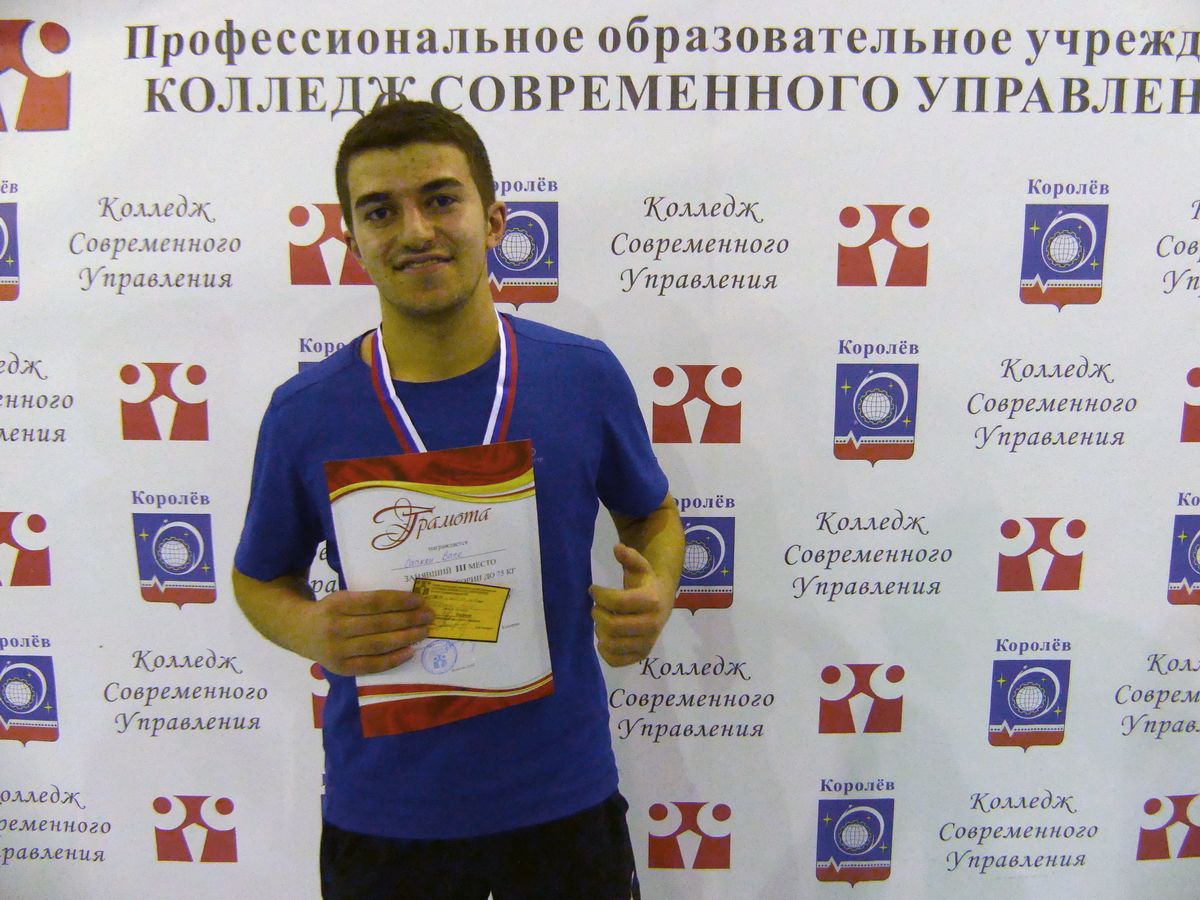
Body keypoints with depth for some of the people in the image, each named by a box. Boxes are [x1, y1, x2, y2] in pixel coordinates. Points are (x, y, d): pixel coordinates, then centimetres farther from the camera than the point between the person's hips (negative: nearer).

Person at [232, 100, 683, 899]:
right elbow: (259, 577, 3)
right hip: (382, 811, 0)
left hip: (564, 795, 1)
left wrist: (657, 595, -14)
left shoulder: (587, 376, -9)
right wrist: (313, 634, -18)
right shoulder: (305, 413, -11)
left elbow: (653, 513, 7)